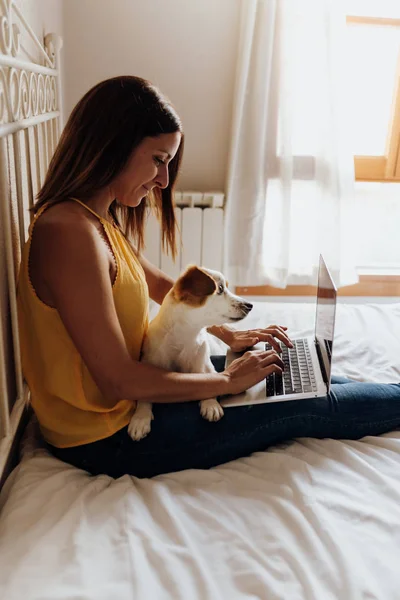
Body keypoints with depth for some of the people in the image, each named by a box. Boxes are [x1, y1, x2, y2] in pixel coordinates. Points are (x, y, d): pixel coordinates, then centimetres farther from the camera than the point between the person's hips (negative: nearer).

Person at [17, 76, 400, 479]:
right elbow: (119, 382, -29)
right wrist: (227, 381, -16)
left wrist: (230, 334, 9)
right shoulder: (70, 233, -29)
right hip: (106, 440, -9)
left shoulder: (96, 218, 3)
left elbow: (157, 282, 17)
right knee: (306, 407, -3)